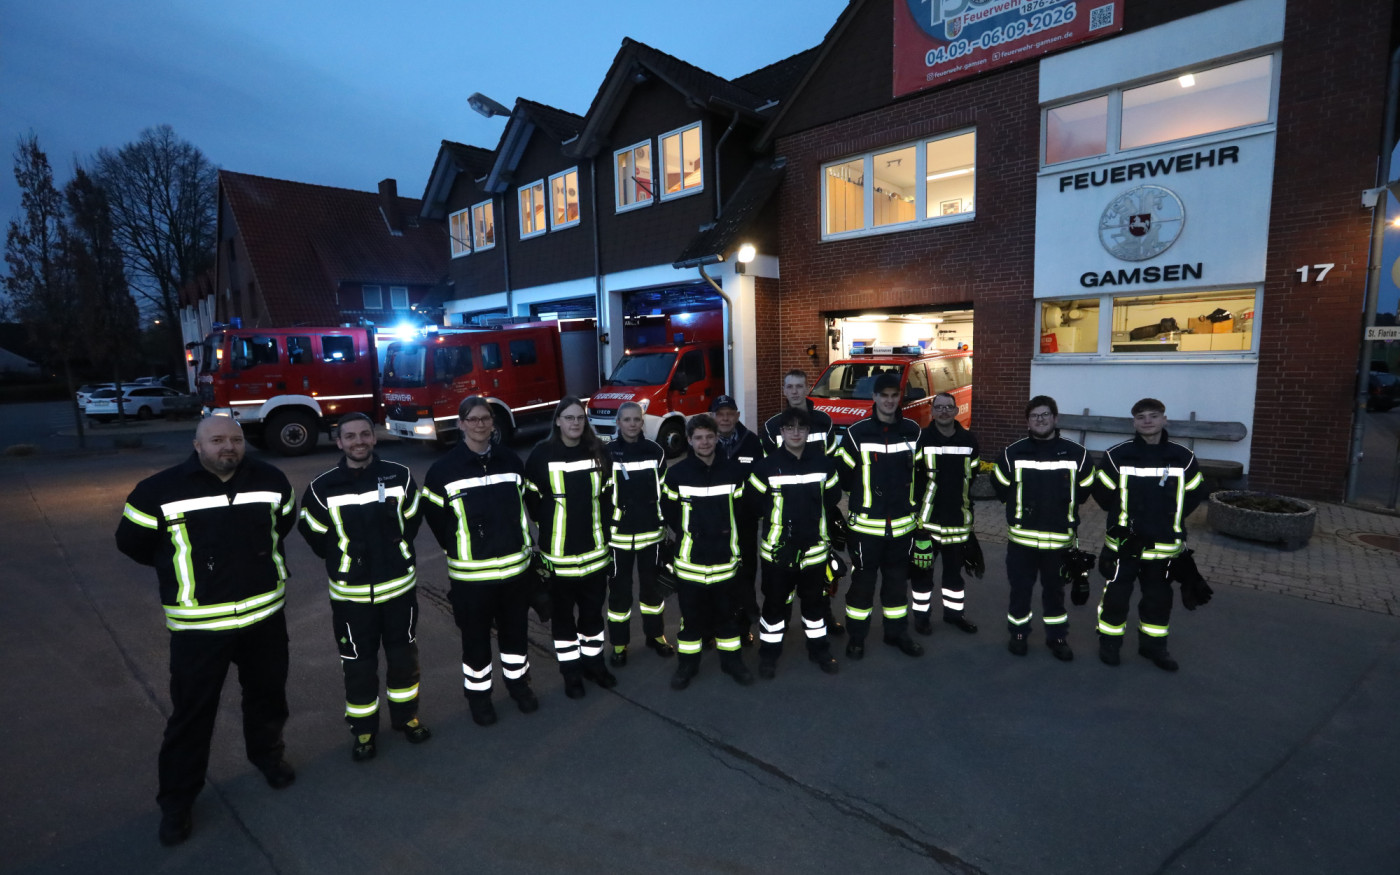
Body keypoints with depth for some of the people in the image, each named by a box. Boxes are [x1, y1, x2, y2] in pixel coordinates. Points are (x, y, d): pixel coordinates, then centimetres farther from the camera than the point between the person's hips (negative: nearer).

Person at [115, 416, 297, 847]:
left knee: (268, 692, 19)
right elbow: (131, 541, 3)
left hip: (265, 615, 3)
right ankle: (177, 800, 27)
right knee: (192, 712, 8)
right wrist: (181, 568, 9)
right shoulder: (161, 490, -12)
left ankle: (268, 754, 44)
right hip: (199, 625, -3)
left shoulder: (271, 480, -4)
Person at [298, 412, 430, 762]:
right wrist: (345, 562, 9)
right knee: (358, 664, 12)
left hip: (399, 587, 1)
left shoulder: (400, 476, -7)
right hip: (350, 595, -1)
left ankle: (406, 716, 36)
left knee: (403, 656, 15)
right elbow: (315, 537, 5)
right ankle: (363, 730, 31)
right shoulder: (322, 488, -10)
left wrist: (394, 553, 8)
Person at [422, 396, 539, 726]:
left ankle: (518, 682, 38)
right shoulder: (444, 469, -10)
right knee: (475, 637, 11)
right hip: (471, 574, -3)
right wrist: (459, 551, 4)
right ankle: (478, 693, 32)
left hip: (515, 567, 3)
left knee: (516, 630, 17)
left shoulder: (511, 460, 1)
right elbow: (433, 516, 0)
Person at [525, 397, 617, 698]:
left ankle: (594, 663, 33)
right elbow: (530, 498, -3)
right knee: (563, 614, 10)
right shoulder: (541, 454, -9)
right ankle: (571, 671, 26)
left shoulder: (598, 452, 2)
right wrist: (550, 524, -1)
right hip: (558, 553, -3)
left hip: (595, 551, 3)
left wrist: (599, 524, 5)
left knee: (593, 611, 15)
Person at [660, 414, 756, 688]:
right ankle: (687, 664, 24)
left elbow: (740, 509, 10)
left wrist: (727, 533, 8)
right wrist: (686, 535, 5)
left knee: (725, 611, 14)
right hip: (689, 558, -2)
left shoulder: (733, 471, -1)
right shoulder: (676, 473, -8)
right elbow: (668, 512, 2)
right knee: (691, 612, 9)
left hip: (724, 557, 2)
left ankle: (731, 660, 29)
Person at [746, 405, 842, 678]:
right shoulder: (767, 466, -11)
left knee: (814, 601, 18)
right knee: (775, 602, 8)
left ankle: (819, 650, 36)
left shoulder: (824, 464, -1)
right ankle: (769, 653, 25)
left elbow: (832, 498, 12)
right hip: (777, 549, -2)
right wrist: (775, 521, 5)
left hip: (814, 549, 3)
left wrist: (815, 520, 8)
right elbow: (753, 503, -2)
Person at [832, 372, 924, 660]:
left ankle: (896, 632, 32)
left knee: (897, 581, 16)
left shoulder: (913, 431, 3)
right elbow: (842, 474, -1)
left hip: (902, 524, 3)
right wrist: (858, 497, 5)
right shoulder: (857, 433, -8)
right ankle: (856, 637, 20)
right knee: (862, 581, 6)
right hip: (866, 524, -3)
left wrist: (911, 501, 13)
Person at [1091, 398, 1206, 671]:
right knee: (1116, 594, 4)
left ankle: (1153, 644, 32)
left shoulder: (1183, 457, -1)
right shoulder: (1117, 455, -9)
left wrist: (1172, 516, 4)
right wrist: (1122, 514, 3)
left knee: (1159, 597, 15)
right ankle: (1109, 642, 20)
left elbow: (1195, 492, 11)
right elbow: (1102, 493, 1)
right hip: (1124, 542, -3)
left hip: (1163, 544, 3)